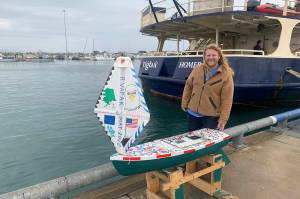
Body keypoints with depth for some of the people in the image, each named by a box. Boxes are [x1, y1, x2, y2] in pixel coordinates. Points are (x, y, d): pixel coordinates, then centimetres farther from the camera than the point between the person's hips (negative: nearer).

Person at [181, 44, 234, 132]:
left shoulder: (226, 74, -10)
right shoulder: (197, 69, 0)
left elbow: (227, 99, -12)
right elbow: (188, 87, 9)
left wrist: (223, 119, -14)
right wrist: (184, 104, 7)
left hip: (212, 116, -3)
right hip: (193, 113, 4)